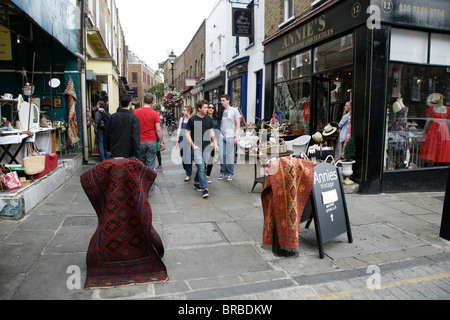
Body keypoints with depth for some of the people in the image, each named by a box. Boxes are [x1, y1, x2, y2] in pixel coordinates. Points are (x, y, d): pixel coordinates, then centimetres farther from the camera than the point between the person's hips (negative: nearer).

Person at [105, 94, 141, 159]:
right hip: (129, 154, -4)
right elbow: (136, 138, -15)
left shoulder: (112, 117, 2)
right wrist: (137, 156, -13)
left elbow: (107, 135, 9)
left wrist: (108, 148, 23)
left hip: (116, 154, 4)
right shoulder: (134, 118, -11)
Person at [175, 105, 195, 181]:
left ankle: (188, 175, 6)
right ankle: (186, 170, 30)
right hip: (182, 139, 6)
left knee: (188, 156, -3)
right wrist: (177, 140, 9)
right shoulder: (181, 119, 10)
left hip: (188, 140, -6)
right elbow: (179, 129, 13)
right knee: (182, 156, 10)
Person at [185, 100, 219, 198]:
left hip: (207, 147, 4)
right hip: (197, 147, -4)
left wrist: (215, 143, 6)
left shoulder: (208, 119, 10)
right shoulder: (192, 120, -3)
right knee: (201, 167, -11)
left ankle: (196, 182, 34)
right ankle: (204, 189, -10)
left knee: (202, 166, 11)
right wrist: (193, 145, -9)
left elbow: (211, 132, 17)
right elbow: (187, 133, -1)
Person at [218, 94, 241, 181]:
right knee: (221, 155, 1)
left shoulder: (234, 110, 2)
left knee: (230, 155, 0)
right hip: (221, 136, 4)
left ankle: (230, 173, 11)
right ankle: (223, 172, 15)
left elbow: (238, 125, -1)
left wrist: (236, 136, -10)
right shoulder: (221, 111, 14)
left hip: (230, 136, -4)